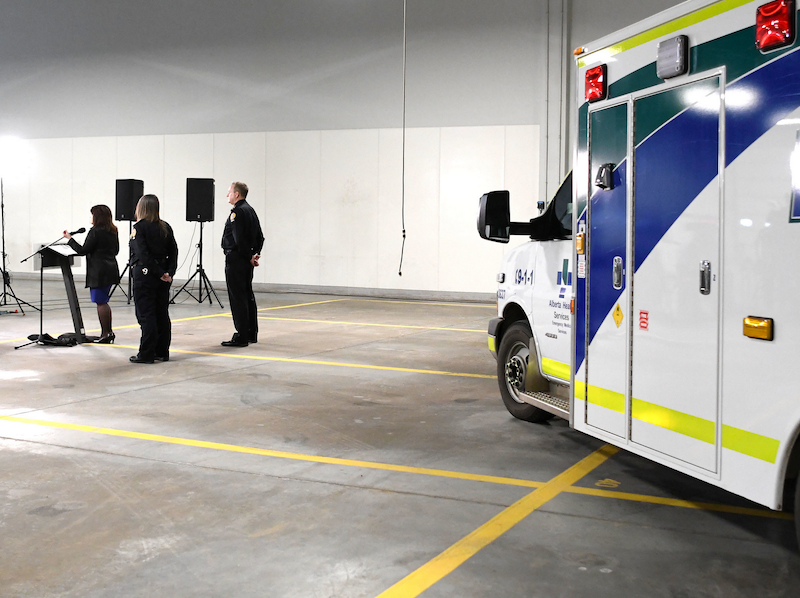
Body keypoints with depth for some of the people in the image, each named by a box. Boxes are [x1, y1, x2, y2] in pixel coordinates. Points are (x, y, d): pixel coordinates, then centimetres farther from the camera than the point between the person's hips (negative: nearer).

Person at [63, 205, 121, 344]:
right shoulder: (113, 231, 10)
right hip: (111, 270, 8)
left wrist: (70, 239, -2)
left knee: (100, 302, -3)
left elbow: (82, 250, -13)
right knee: (103, 301, 16)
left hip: (99, 272, -8)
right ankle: (109, 332, 17)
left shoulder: (95, 231, -14)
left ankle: (105, 333, -1)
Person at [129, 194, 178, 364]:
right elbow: (174, 252, 4)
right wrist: (169, 272, -2)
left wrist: (160, 273, -13)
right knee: (162, 313, 10)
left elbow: (143, 254, -16)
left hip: (145, 275, -6)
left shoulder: (139, 227, -9)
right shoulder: (165, 227, 8)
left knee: (145, 314, -2)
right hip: (162, 279, 6)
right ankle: (162, 352, 15)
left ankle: (146, 354, -1)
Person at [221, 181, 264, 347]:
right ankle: (251, 334, 22)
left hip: (236, 260, -10)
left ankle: (241, 336, -5)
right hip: (247, 261, 10)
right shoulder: (250, 210, 15)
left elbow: (239, 239, -22)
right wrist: (255, 254, 8)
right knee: (248, 296, 15)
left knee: (237, 298, -7)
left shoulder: (237, 212, -16)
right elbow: (260, 236, 17)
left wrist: (250, 257, -12)